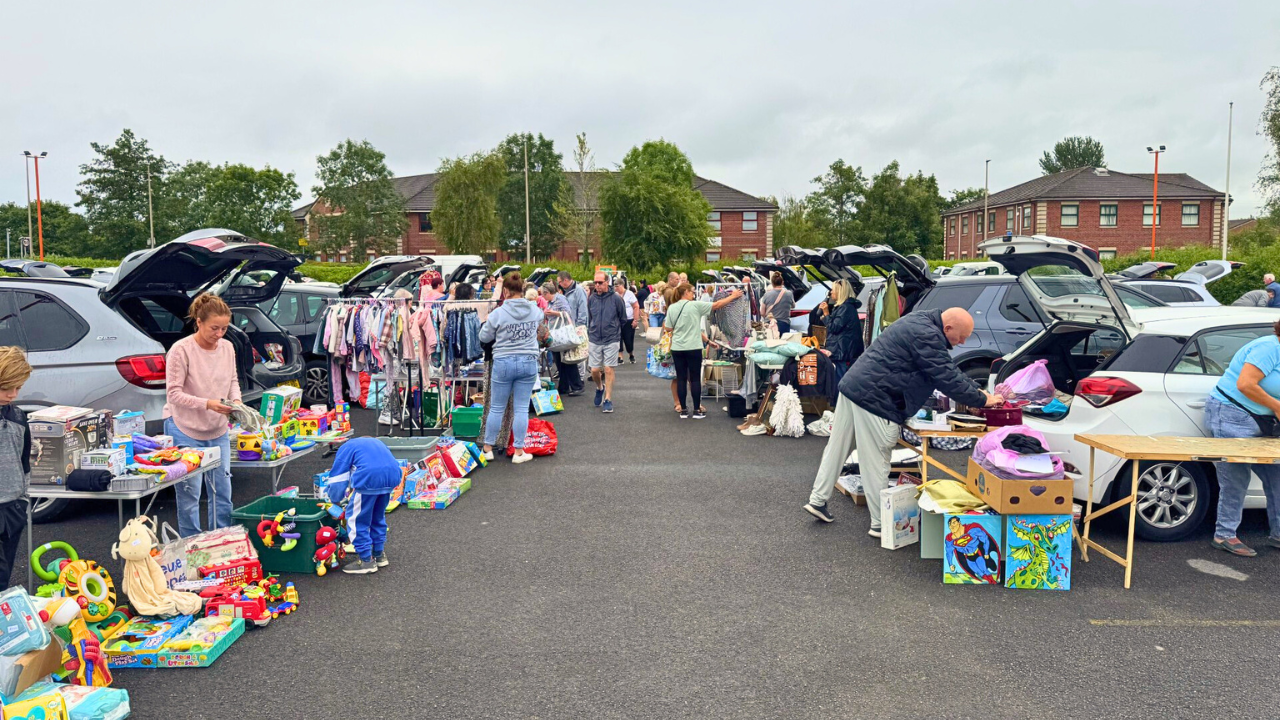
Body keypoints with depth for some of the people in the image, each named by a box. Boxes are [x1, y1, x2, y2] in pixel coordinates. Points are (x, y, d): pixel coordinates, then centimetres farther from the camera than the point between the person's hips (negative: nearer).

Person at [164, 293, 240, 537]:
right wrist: (207, 404, -27)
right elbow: (174, 393, -16)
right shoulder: (181, 350, -16)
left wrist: (235, 400, -8)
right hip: (185, 431, -5)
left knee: (222, 492, 12)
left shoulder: (227, 347, 0)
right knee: (189, 494, 2)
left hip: (218, 431, 6)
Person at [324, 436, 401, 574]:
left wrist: (334, 499, 32)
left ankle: (366, 560, 13)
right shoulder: (374, 441, 36)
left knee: (357, 518, 9)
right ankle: (379, 554, 35)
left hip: (370, 478, -7)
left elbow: (337, 482, 13)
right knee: (378, 516, 26)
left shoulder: (345, 449, 18)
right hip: (393, 475, 7)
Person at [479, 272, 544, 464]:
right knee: (522, 408, 6)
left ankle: (488, 448, 20)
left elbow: (484, 337, 0)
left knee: (496, 408, 10)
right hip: (529, 362, 2)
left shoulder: (498, 313, -11)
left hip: (504, 363, -2)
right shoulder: (535, 310, 0)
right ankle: (519, 451, 10)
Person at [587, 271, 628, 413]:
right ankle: (600, 388, 34)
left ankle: (608, 400, 7)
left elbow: (623, 319, 5)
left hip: (612, 340, -3)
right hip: (594, 340, 3)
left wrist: (613, 329, 10)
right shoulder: (591, 299, 3)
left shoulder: (616, 298, -7)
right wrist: (591, 333, 13)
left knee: (608, 370, -2)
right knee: (594, 370, 4)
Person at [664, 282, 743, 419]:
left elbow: (668, 328, 6)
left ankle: (683, 410, 10)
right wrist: (733, 296, 7)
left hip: (677, 348, 4)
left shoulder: (671, 308, 3)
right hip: (693, 348, -4)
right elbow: (717, 305, -4)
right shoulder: (695, 305, -8)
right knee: (695, 379, 4)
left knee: (681, 379, 7)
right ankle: (697, 410, 7)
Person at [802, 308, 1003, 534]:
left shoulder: (922, 321, 13)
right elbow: (948, 379, -18)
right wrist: (982, 400, -6)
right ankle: (880, 523, 9)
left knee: (837, 448, 16)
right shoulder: (926, 337, -19)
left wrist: (978, 390, 15)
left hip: (852, 386, 10)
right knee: (876, 462, -1)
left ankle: (817, 500, 26)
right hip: (873, 399, -10)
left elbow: (949, 369, 20)